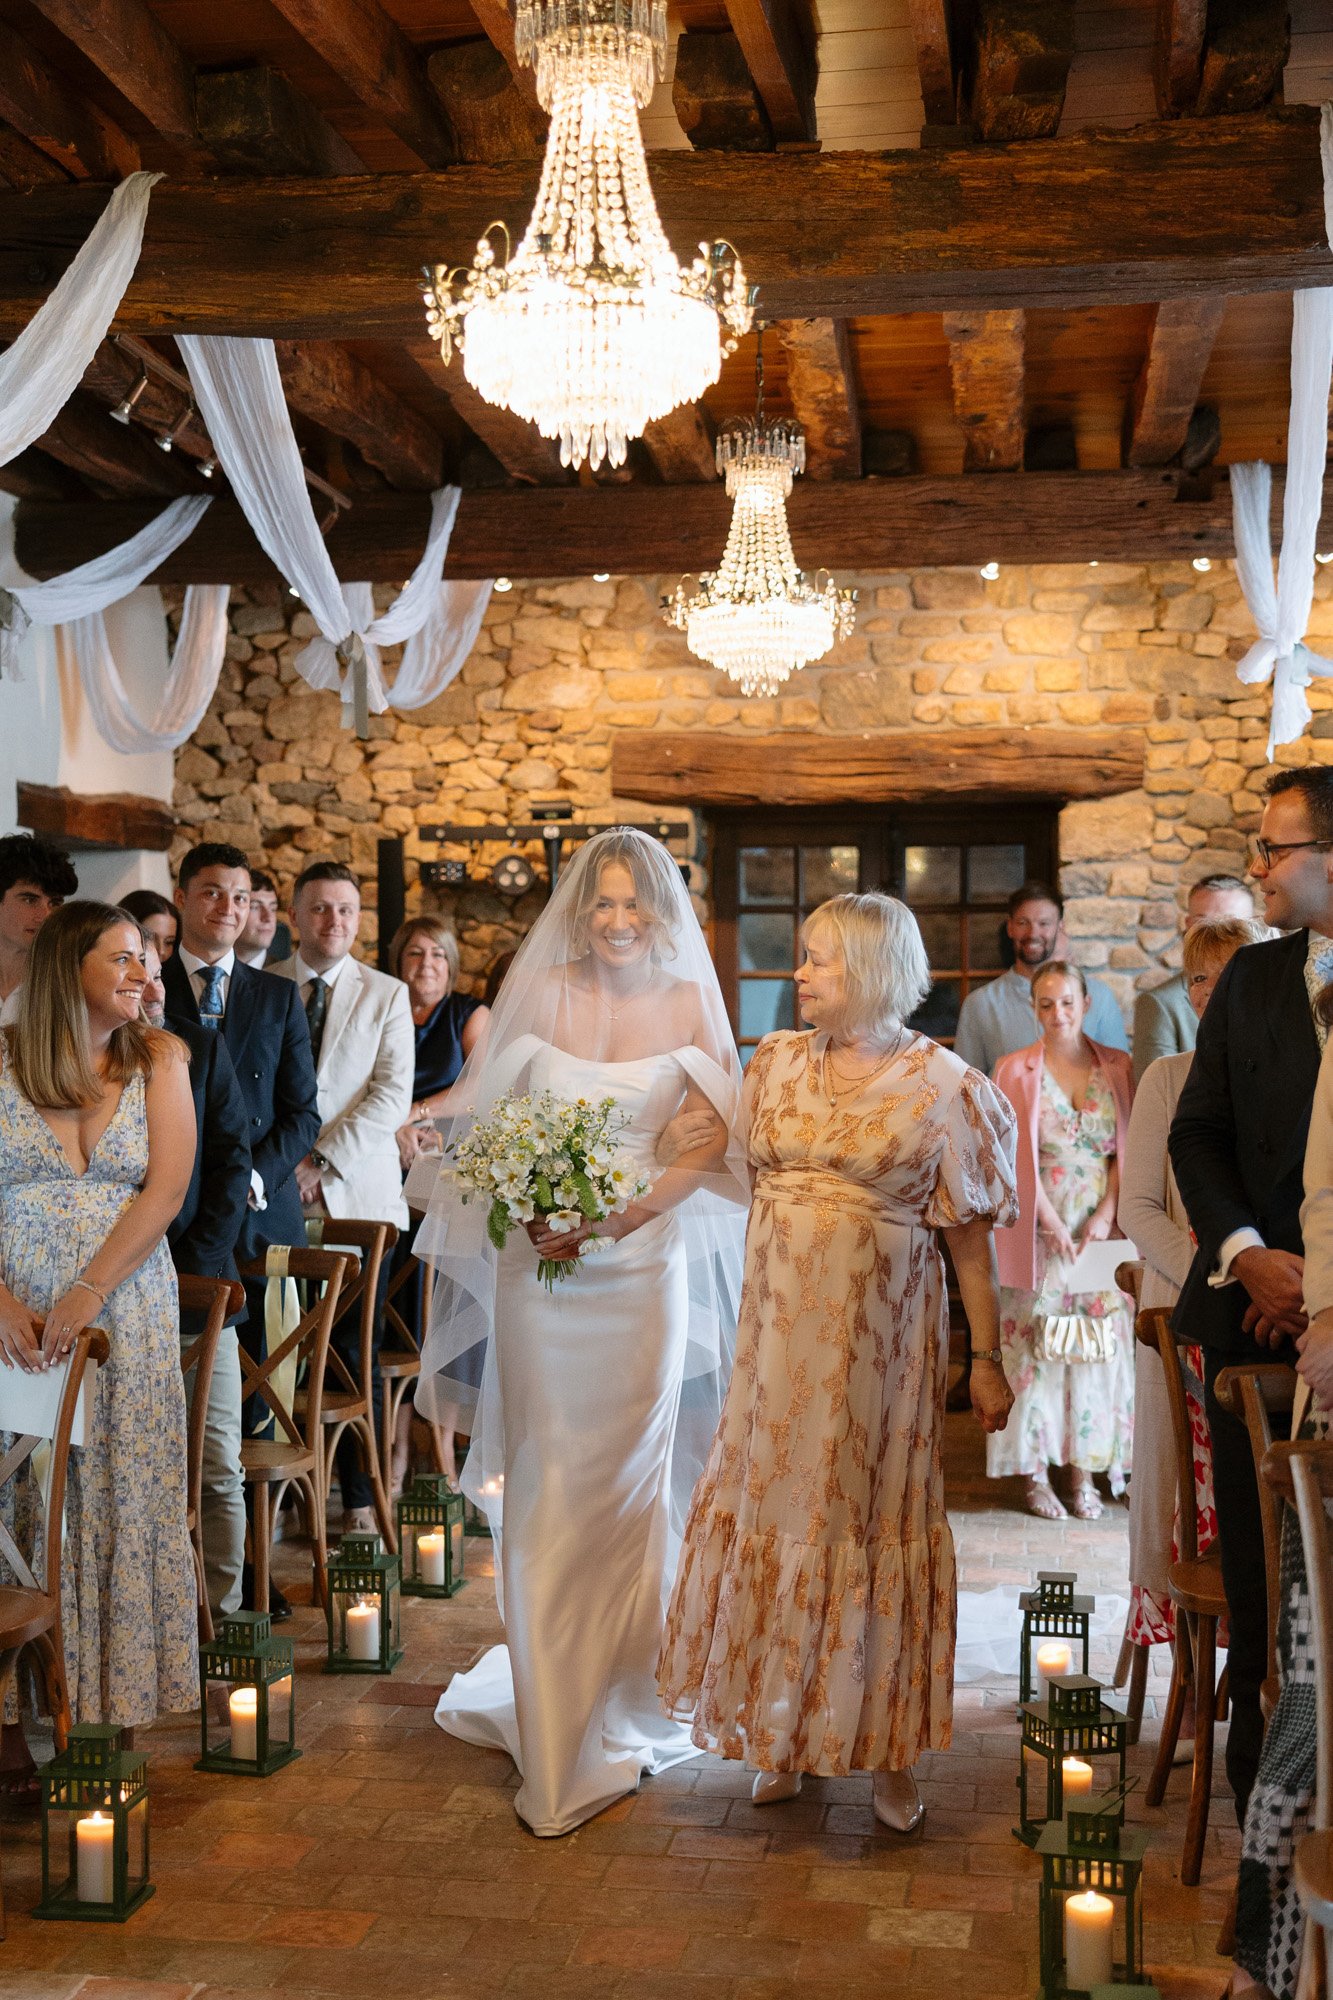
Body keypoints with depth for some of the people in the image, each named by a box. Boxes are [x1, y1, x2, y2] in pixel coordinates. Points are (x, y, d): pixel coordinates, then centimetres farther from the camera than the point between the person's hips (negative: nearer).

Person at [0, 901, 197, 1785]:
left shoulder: (159, 1059, 2)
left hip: (127, 1311, 1)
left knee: (120, 1499, 4)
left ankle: (111, 1690, 16)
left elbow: (166, 1190, -5)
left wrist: (87, 1294, -13)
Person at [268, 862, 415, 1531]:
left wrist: (324, 1162, -11)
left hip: (357, 1194, 0)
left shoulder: (386, 994, 8)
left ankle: (360, 1496, 10)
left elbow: (393, 1094, -2)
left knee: (355, 1351, 1)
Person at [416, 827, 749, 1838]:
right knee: (545, 1489, 4)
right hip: (541, 1267, 0)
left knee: (631, 1487, 8)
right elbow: (492, 1123, 5)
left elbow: (711, 1141, -3)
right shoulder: (542, 993, 3)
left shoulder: (690, 1006, 1)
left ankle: (623, 1707, 24)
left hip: (645, 1269, 0)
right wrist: (527, 1210, -12)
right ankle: (551, 1714, 17)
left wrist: (615, 1217, -14)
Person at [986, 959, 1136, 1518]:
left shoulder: (1117, 1068, 7)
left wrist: (1106, 1214, -8)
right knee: (1034, 1345, -1)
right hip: (1037, 1226, -2)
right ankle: (1035, 1474, 6)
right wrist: (1052, 1222, -13)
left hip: (1101, 1227, 2)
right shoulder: (1014, 1071, 1)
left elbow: (1126, 1149, 5)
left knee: (1098, 1345, 2)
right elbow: (1017, 1157, -4)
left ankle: (1085, 1473, 10)